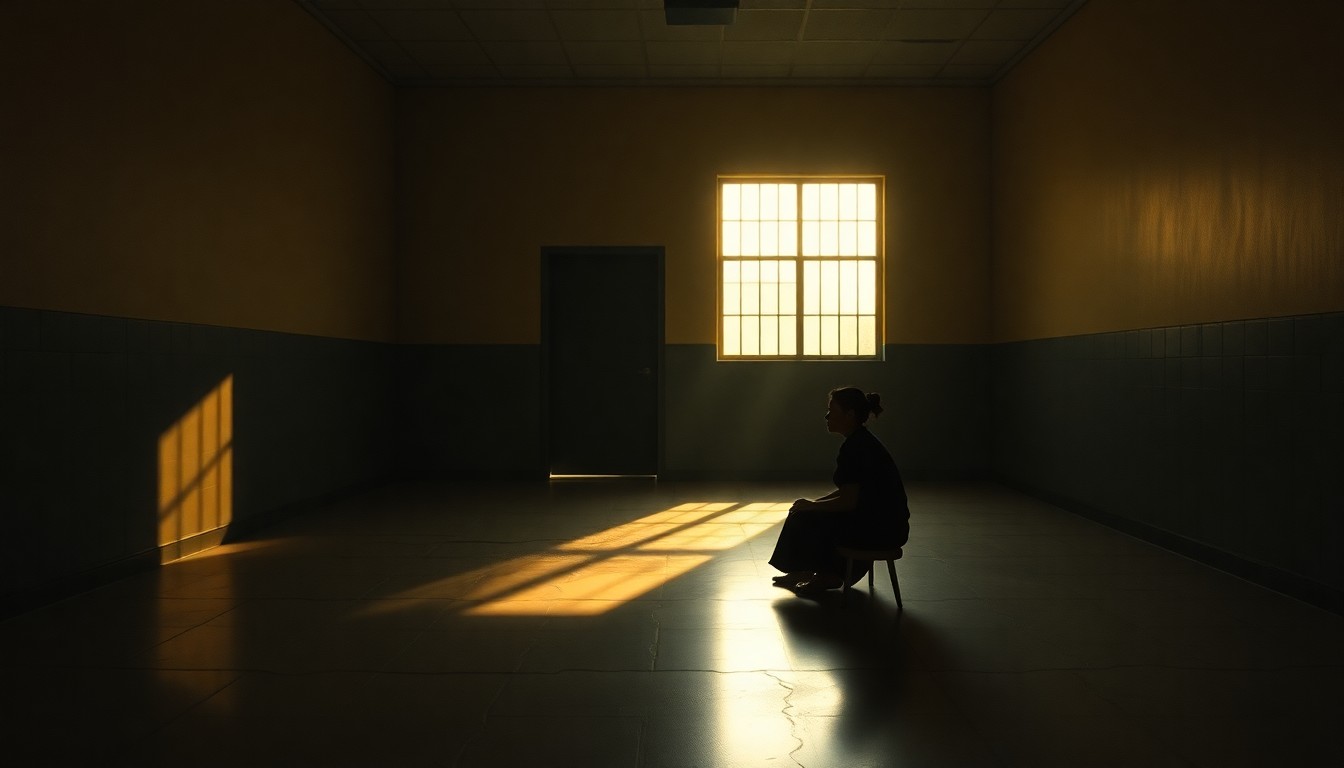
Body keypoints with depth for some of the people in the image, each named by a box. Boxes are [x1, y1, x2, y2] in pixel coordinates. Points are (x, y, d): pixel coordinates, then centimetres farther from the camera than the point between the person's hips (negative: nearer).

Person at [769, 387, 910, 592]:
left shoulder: (855, 447, -20)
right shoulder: (861, 440, 11)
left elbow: (848, 502, -22)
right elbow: (850, 491, 19)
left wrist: (812, 505, -7)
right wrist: (815, 502, 10)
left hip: (883, 529, -9)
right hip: (883, 521, 9)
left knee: (805, 519, -3)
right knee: (809, 515, 14)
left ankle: (829, 576, 14)